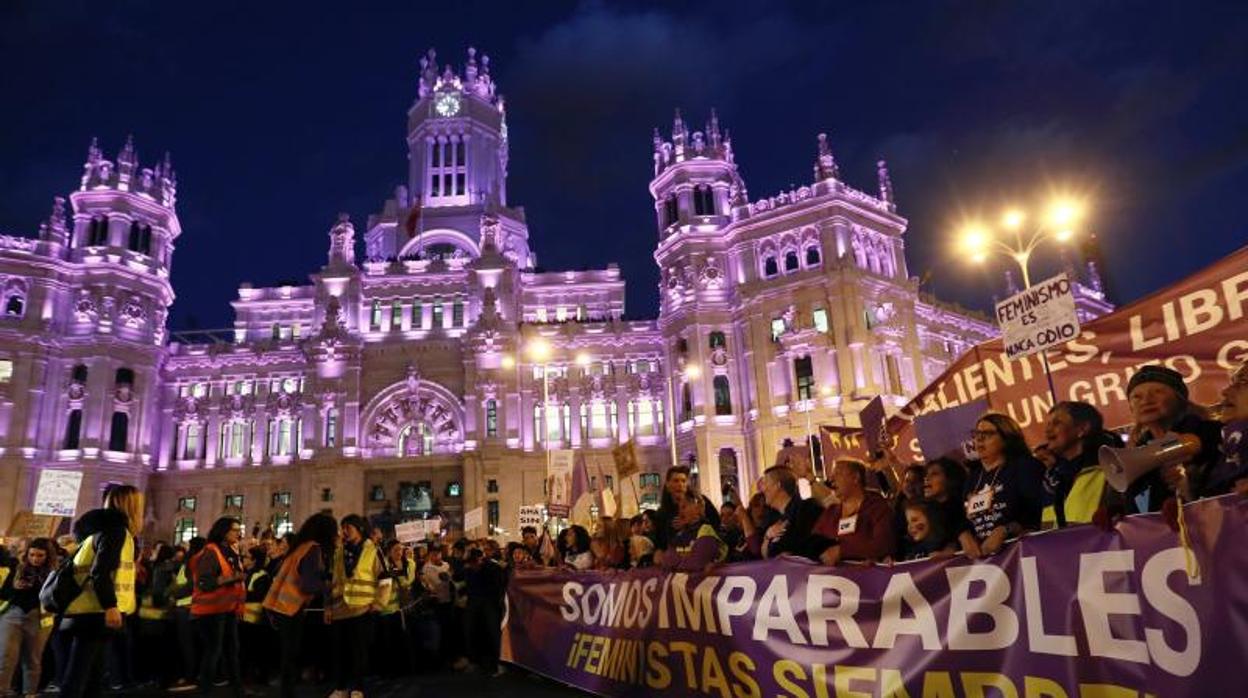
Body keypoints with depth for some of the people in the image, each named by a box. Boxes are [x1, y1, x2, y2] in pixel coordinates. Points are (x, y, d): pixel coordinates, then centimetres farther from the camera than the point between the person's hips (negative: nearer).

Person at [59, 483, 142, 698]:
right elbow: (101, 572, -21)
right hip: (95, 613, -10)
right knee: (79, 675, -10)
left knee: (90, 674, 12)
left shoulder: (103, 528, 20)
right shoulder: (115, 529, -9)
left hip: (89, 612, 10)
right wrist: (110, 606, -26)